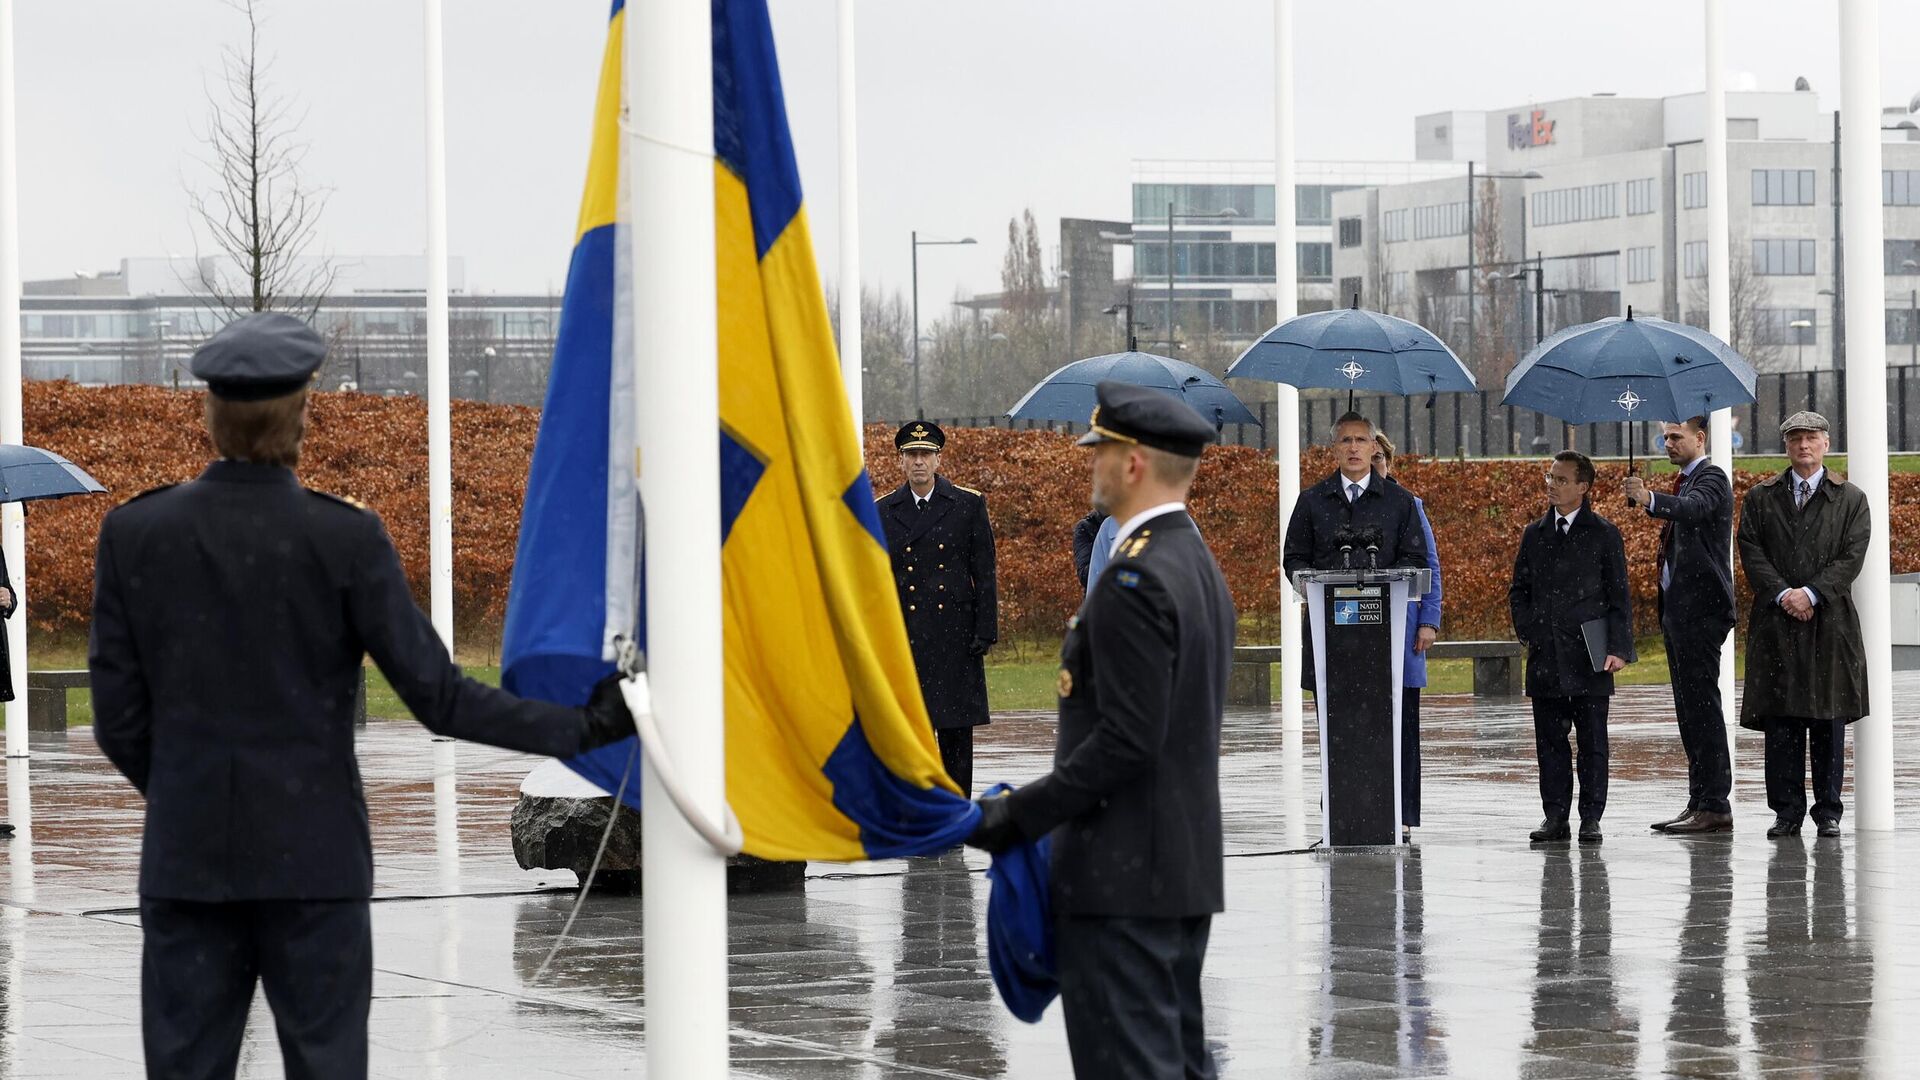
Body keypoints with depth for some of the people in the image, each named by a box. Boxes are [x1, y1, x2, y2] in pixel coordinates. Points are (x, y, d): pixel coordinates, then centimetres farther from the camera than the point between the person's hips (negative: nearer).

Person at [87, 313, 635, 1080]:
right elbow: (437, 696, -9)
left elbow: (119, 718, 1)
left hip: (187, 855, 2)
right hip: (313, 855, -2)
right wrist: (580, 730, 1)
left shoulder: (133, 534, -2)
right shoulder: (345, 539, -9)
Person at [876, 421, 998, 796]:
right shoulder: (883, 511, 8)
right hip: (902, 639, 1)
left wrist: (985, 632, -4)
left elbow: (984, 574, 3)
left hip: (955, 638, -1)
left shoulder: (969, 505, 3)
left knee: (956, 733, 2)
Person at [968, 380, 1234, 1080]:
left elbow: (1126, 740, -23)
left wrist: (1020, 815, -18)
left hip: (1123, 875, -10)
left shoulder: (1135, 580, -17)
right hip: (1187, 869, 10)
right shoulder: (1201, 568, 14)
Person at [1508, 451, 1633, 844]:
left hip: (1589, 657, -3)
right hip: (1545, 657, 3)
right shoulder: (1535, 535, 12)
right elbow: (1519, 590, 18)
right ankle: (1555, 816, 9)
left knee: (1592, 742, 0)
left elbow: (1619, 596, 0)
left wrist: (1619, 648, -8)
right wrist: (1528, 631, 2)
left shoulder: (1604, 535, 1)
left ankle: (1590, 819, 4)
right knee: (1550, 741, 4)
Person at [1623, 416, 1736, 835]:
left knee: (1702, 705, -11)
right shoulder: (1685, 481, 20)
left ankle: (1715, 805, -12)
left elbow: (1693, 507, -32)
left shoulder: (1710, 478, -9)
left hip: (1700, 609, -10)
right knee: (1691, 709, 11)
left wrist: (1651, 500, -47)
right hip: (1679, 608, 10)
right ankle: (1700, 803, 15)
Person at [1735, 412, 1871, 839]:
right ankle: (1787, 811, 2)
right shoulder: (1760, 498, 12)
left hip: (1830, 623, -1)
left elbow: (1852, 557, -1)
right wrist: (1782, 594, -11)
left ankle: (1828, 811, 6)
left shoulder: (1850, 500, 8)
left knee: (1829, 720, 1)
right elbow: (1751, 552, 3)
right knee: (1780, 720, -2)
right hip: (1776, 623, 1)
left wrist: (1811, 593, -13)